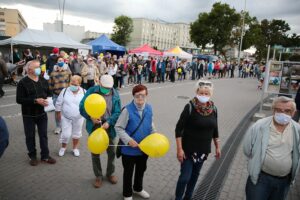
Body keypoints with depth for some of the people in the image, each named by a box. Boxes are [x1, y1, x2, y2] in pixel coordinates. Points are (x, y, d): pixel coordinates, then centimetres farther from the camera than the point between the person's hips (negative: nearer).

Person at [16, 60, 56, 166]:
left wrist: (47, 99, -7)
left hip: (42, 113, 4)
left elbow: (49, 93, 16)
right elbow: (19, 99, -17)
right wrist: (35, 100, -24)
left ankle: (45, 156, 23)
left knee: (43, 135, 10)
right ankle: (32, 156, 26)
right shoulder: (23, 83, -12)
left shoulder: (43, 81, 5)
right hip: (28, 115, -4)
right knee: (30, 136, 9)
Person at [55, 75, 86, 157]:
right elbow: (59, 103, 1)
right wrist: (59, 113, 4)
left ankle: (75, 148, 36)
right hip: (66, 117, -1)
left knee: (77, 133, 16)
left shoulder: (84, 92, -8)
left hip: (79, 118, 1)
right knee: (66, 134, 1)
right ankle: (63, 147, 29)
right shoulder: (64, 91, -8)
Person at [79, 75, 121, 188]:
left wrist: (109, 122, -23)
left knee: (112, 151, 15)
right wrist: (91, 117, -23)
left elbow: (118, 112, -8)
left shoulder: (115, 94, -7)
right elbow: (82, 107, -7)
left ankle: (110, 173, 39)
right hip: (94, 127, 0)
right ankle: (98, 176, 33)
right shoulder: (91, 91, -10)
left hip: (109, 127, 1)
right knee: (95, 153, 12)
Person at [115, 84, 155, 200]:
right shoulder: (127, 110, -23)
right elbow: (118, 127, -18)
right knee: (128, 172, 16)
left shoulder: (149, 108, -5)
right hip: (129, 149, -5)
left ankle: (138, 188, 53)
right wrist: (129, 140, -25)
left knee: (141, 169, 26)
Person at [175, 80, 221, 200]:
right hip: (188, 149, -4)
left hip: (203, 150, 5)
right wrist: (179, 149, -19)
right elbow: (179, 129, -16)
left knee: (195, 175, 18)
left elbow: (214, 129, 9)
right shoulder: (190, 107, -18)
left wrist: (217, 147, 11)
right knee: (185, 177, -1)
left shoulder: (213, 109, -3)